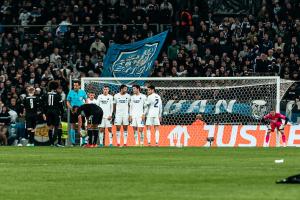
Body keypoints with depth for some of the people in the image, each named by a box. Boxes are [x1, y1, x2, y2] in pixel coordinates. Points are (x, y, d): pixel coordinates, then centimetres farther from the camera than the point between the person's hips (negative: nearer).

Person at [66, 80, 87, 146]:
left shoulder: (82, 92, 3)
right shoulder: (71, 92, 3)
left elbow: (86, 100, 12)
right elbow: (68, 102, 7)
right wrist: (71, 108, -11)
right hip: (73, 111, 0)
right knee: (73, 126, 2)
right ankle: (73, 142, 7)